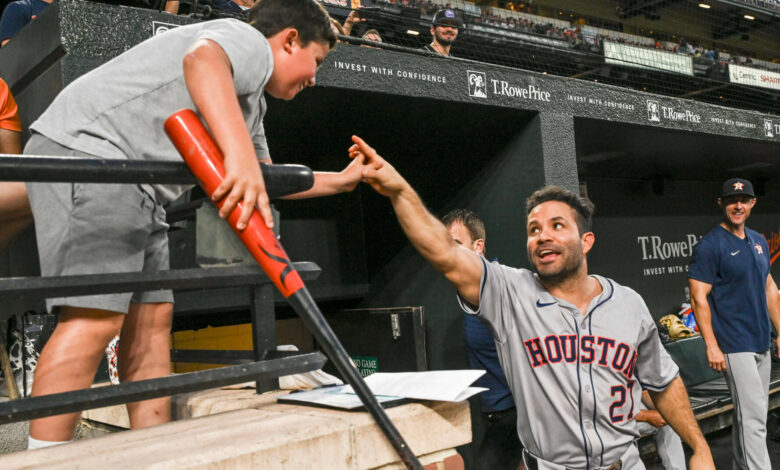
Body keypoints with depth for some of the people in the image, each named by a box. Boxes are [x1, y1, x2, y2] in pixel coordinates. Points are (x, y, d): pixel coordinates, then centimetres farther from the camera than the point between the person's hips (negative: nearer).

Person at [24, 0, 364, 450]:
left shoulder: (251, 100, 27)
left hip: (135, 185, 10)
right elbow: (202, 61, -29)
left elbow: (269, 177, 36)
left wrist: (342, 180, 39)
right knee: (95, 318, -18)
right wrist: (241, 158, -42)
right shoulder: (250, 42, -4)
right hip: (87, 149, -10)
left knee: (152, 317, 5)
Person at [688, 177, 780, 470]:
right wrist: (711, 346, -19)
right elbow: (699, 297, -14)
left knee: (751, 415, 14)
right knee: (753, 417, -10)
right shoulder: (709, 245, -10)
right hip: (734, 347, -7)